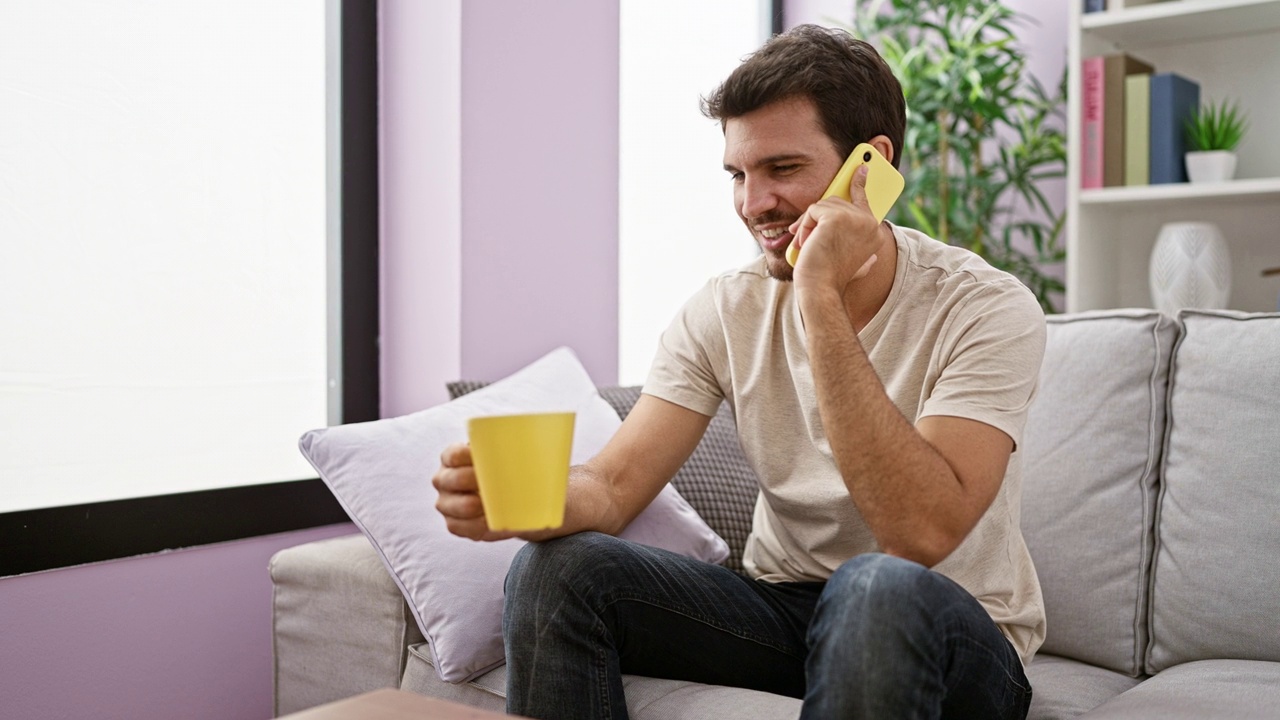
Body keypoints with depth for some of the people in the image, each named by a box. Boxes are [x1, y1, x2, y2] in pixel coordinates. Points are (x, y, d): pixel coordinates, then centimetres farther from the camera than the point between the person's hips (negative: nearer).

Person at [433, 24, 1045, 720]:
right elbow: (613, 487, -11)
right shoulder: (725, 311, -2)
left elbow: (921, 536, -30)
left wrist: (822, 300, -31)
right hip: (783, 605, 4)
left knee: (881, 587, -39)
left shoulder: (985, 309, -17)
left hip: (959, 647, -3)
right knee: (553, 566, -17)